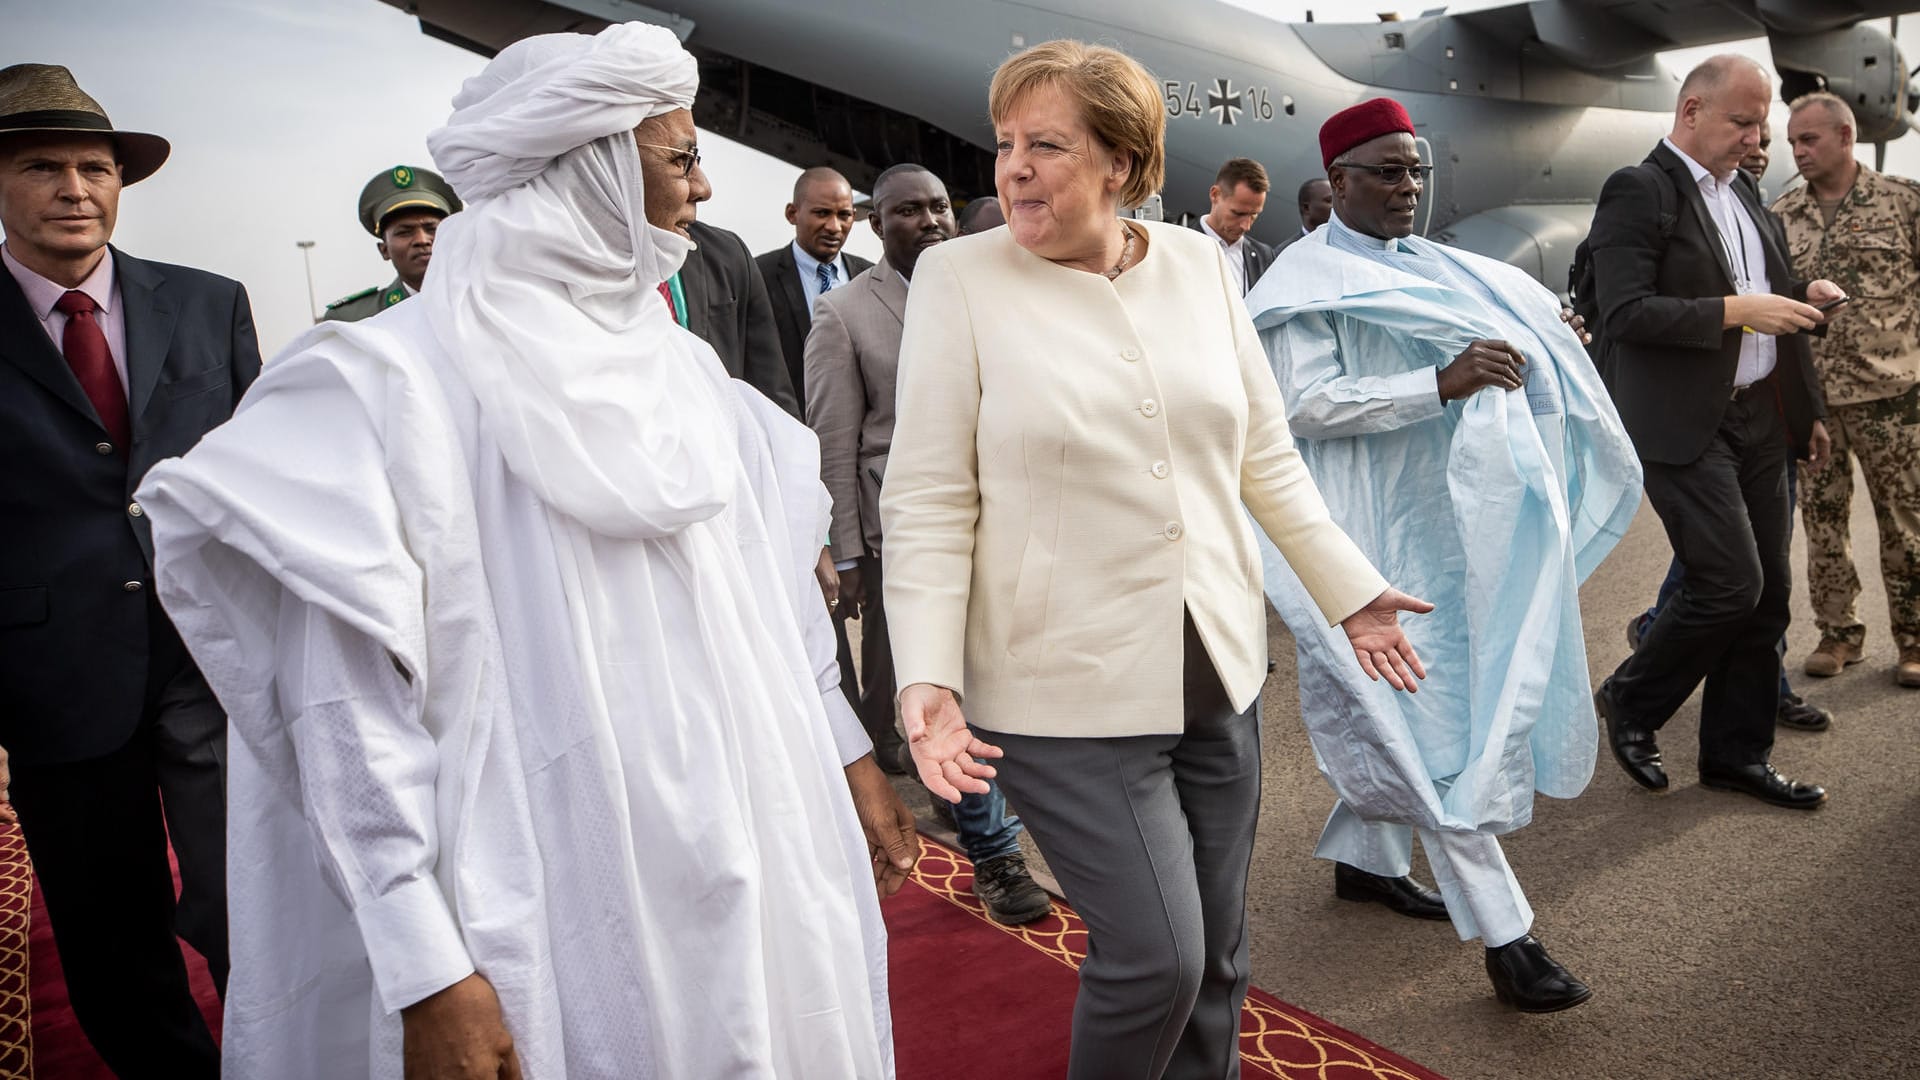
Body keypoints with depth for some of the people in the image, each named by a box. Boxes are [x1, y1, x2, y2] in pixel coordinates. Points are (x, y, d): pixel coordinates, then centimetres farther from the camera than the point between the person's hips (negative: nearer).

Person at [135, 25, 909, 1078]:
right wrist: (425, 973, -16)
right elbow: (349, 705, -14)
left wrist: (850, 757, 15)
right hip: (563, 895, -6)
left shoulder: (682, 367, 8)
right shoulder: (399, 378, -12)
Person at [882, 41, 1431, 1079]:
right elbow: (928, 503, -9)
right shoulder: (959, 277, -7)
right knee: (1156, 956, -5)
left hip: (1218, 673, 5)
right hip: (1069, 696, -4)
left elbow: (1265, 454, 11)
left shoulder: (1199, 263, 4)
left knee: (1217, 956, 15)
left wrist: (1348, 590, 10)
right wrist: (927, 679, -18)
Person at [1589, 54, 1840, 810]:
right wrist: (1735, 310, -22)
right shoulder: (1637, 191, -10)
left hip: (1759, 418, 9)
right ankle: (1630, 701, 12)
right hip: (1686, 427, -8)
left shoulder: (1741, 188, 16)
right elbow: (1624, 314, -20)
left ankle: (1737, 754, 22)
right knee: (1731, 582, -13)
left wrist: (1801, 294, 12)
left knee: (1767, 593, 9)